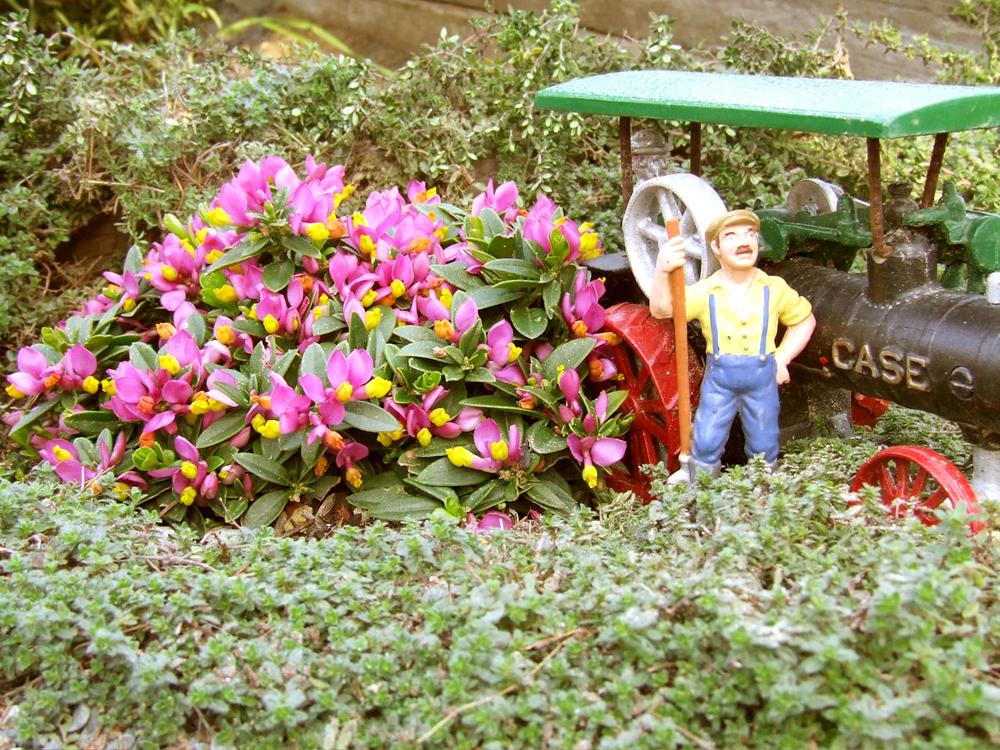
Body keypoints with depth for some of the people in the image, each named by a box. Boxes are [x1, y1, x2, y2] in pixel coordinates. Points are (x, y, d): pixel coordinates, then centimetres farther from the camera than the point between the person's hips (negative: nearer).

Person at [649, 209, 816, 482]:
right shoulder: (705, 292, -8)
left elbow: (805, 321, 13)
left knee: (764, 447, 12)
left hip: (762, 377, 1)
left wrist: (782, 358, 1)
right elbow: (661, 309, -20)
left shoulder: (775, 289, -2)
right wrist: (662, 272, -39)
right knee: (706, 442, 1)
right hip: (719, 377, -1)